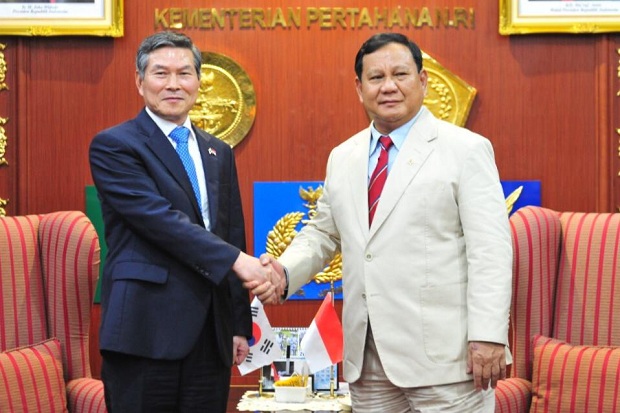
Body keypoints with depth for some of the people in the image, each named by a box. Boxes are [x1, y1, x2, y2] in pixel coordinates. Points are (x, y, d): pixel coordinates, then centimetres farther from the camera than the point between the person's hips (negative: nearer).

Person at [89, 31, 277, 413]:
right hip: (146, 331, -5)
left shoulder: (219, 153, 17)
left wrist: (241, 325, 14)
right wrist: (238, 260, -20)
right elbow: (160, 220, -15)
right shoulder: (113, 146, -3)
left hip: (211, 334, 6)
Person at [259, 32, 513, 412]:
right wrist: (285, 271, 0)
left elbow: (490, 249, -9)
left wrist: (488, 336, -17)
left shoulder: (466, 150, -3)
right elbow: (322, 234, 21)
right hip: (369, 359, 5)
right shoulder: (342, 158, 14)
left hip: (442, 354, -5)